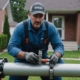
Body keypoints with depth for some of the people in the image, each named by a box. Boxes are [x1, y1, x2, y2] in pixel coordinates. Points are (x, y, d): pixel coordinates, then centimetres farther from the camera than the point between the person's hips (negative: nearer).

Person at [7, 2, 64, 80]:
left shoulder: (50, 27, -13)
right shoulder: (20, 27, -18)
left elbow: (59, 46, -13)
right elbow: (11, 47, -24)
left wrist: (56, 55, -38)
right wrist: (25, 55, -44)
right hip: (23, 61, -1)